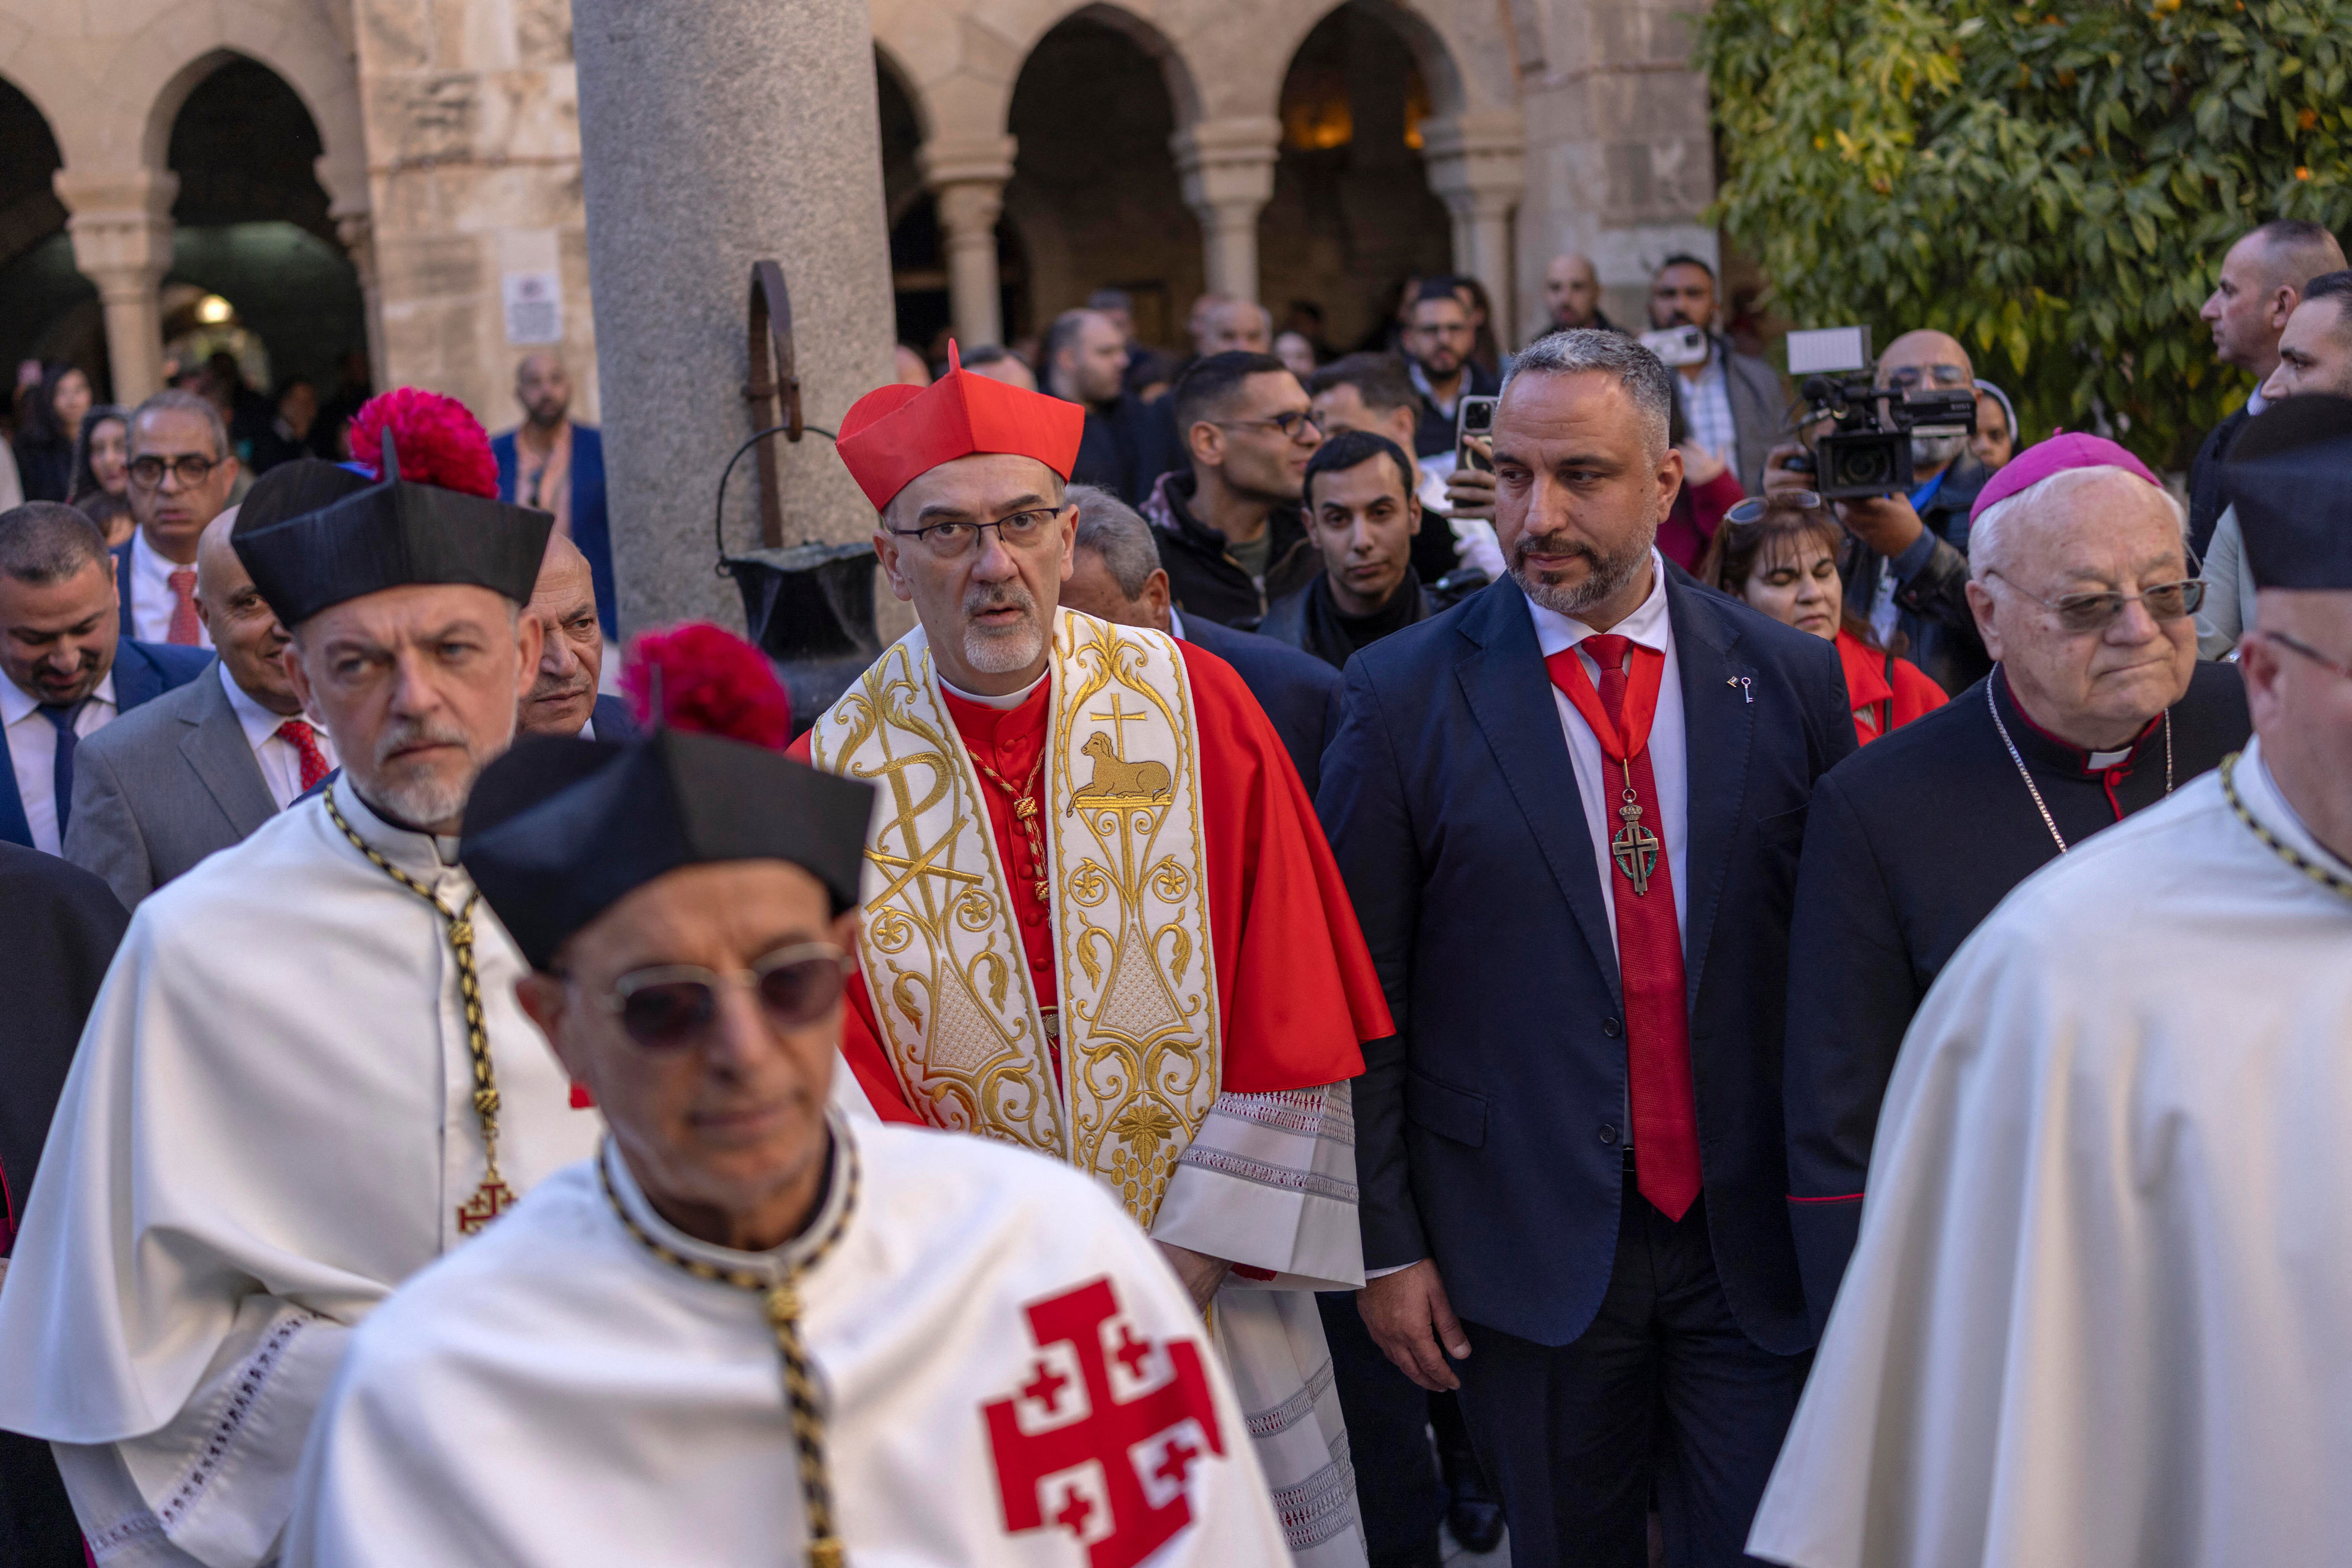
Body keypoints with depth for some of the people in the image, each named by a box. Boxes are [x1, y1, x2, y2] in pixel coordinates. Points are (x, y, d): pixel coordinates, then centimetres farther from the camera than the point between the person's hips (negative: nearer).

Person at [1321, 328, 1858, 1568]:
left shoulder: (1790, 678, 0)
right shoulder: (1402, 695, -5)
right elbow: (1360, 998, -3)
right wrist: (1386, 1244, -4)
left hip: (1754, 1239, 1)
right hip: (1526, 1253, -1)